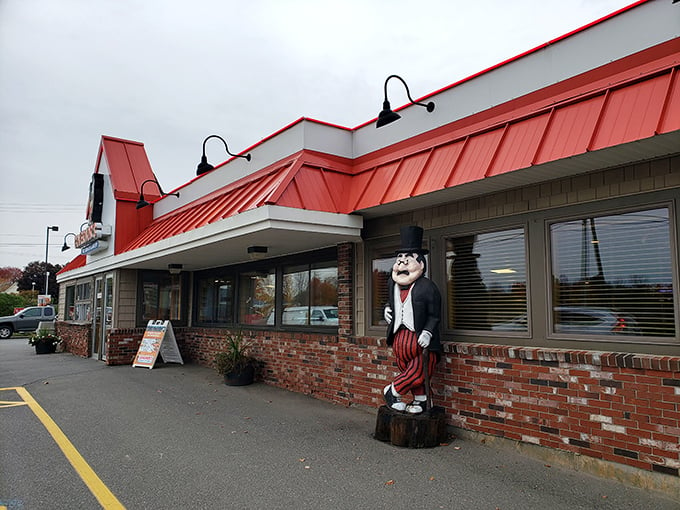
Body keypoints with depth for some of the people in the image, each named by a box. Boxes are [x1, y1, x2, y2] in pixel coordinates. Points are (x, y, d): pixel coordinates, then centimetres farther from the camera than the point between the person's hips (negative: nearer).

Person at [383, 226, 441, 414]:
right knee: (408, 370, 11)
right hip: (399, 337, 6)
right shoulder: (392, 283, 8)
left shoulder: (426, 287, -11)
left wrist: (427, 332, -20)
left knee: (418, 371, -5)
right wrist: (387, 308, 7)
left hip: (419, 337, -5)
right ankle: (420, 401, 26)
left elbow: (434, 315, -8)